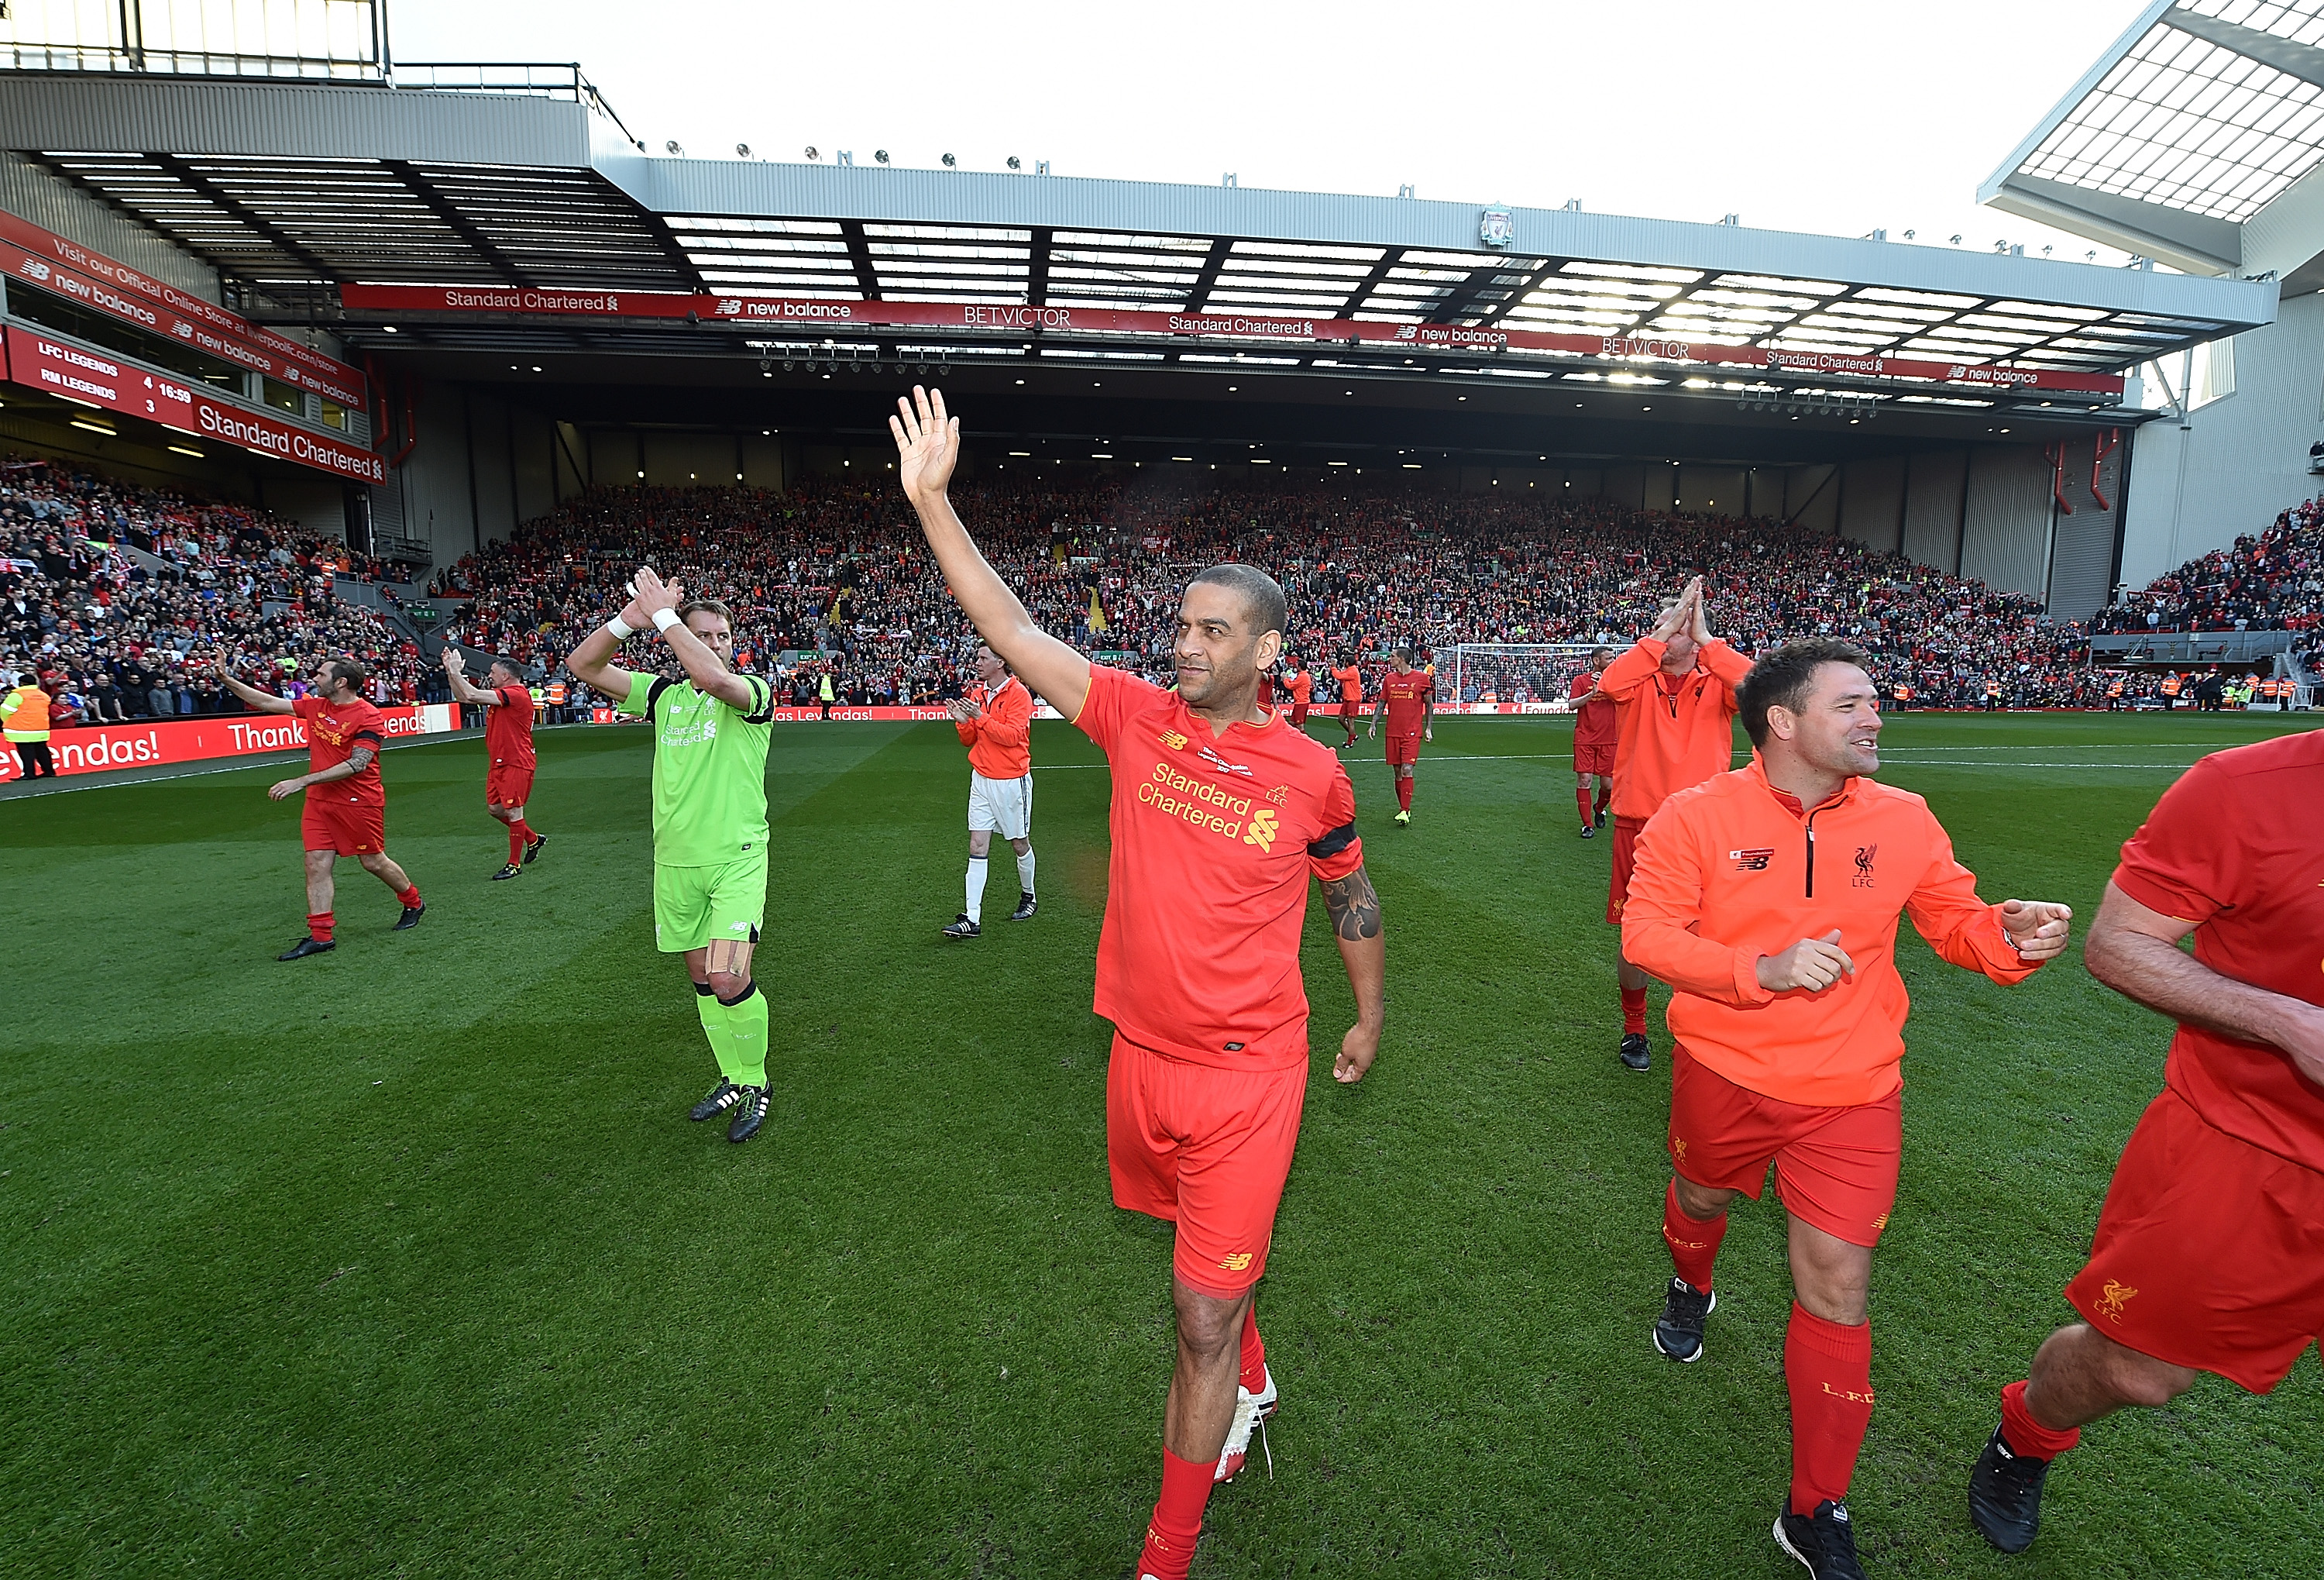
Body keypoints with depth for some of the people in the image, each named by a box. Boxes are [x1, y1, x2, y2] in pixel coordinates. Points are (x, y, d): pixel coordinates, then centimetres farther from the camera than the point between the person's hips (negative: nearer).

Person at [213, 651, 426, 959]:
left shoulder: (368, 717, -16)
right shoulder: (315, 706, 7)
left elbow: (356, 765, -22)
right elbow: (268, 703, 16)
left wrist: (301, 781, -24)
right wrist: (226, 678, 9)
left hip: (360, 802, -6)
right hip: (320, 801, 7)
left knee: (373, 862, 5)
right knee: (317, 864, -1)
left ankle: (413, 903, 29)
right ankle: (321, 934, 1)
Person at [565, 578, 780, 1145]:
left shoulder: (755, 691, -6)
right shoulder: (665, 693, 10)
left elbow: (711, 677, -29)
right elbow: (583, 666, 5)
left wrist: (664, 613, -20)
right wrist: (629, 618, -11)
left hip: (737, 859, -5)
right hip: (675, 862, 6)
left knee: (729, 978, -15)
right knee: (702, 978, 13)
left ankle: (756, 1082, 8)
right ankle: (733, 1080, 30)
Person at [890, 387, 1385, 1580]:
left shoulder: (1310, 775, -10)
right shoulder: (1137, 717, -6)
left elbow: (1351, 896, 7)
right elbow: (1009, 630, -11)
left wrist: (1370, 1019, 16)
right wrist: (931, 501, -17)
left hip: (1245, 1070, -3)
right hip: (1142, 1054, 4)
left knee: (1203, 1320, 5)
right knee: (1213, 1264, 27)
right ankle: (1249, 1387, 58)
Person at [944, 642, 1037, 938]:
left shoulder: (1018, 694, -10)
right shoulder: (976, 693, 8)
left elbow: (1012, 735, -20)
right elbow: (969, 740, 13)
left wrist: (981, 717, -24)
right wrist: (963, 722, -7)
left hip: (1012, 781, -5)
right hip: (981, 778, 5)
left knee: (1020, 844, 11)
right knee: (977, 848, -2)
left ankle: (1028, 897, 35)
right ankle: (972, 919, -4)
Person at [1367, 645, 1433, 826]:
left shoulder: (1422, 677, -1)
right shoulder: (1388, 679, 9)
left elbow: (1429, 704, 4)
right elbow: (1381, 703, 14)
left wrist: (1429, 728, 0)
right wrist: (1373, 725, 4)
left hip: (1412, 733, -4)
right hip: (1393, 733, 4)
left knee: (1406, 770, -14)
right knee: (1397, 772, 7)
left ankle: (1404, 811, -15)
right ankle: (1404, 808, 19)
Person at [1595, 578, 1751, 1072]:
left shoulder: (1716, 683, 5)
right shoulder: (1638, 681, 4)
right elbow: (1608, 682, -20)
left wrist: (1705, 637, -14)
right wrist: (1665, 630, -17)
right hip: (1639, 824, 0)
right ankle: (1634, 1029, 28)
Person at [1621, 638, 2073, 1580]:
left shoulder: (1902, 820, -4)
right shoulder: (1697, 817, -14)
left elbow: (1953, 920, 7)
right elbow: (1644, 934, -15)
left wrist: (2009, 934, -16)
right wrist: (1764, 968, -27)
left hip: (1849, 1094, 1)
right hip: (1724, 1074, -1)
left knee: (1837, 1291, 1)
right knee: (1701, 1198, 25)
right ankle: (1690, 1290, 64)